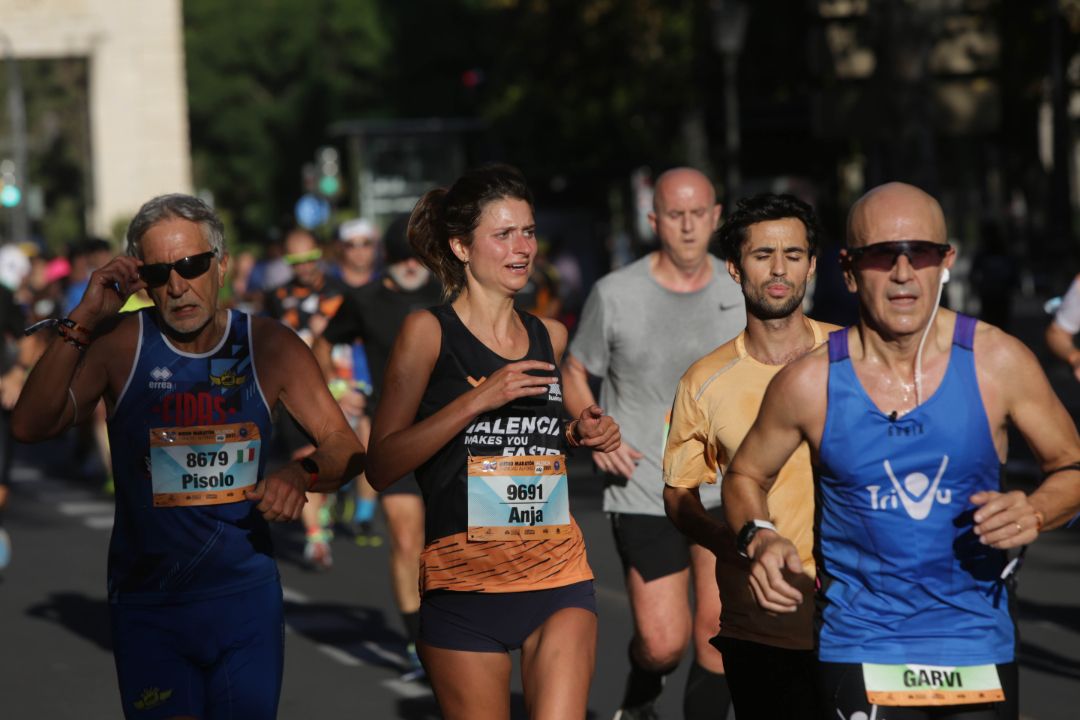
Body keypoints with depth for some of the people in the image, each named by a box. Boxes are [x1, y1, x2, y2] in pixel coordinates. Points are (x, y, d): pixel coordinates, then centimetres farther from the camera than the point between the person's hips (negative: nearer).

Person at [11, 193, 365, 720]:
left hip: (247, 596, 2)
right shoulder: (121, 344, -5)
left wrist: (303, 475, -20)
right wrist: (82, 323, -20)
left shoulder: (269, 346, -1)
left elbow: (344, 447, 2)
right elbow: (30, 427, -15)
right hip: (147, 598, -1)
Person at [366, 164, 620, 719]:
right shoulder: (428, 331, -2)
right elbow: (381, 466, -9)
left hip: (558, 576, 4)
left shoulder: (550, 336, 13)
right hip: (464, 585, -3)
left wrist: (577, 434, 10)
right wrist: (478, 400, -16)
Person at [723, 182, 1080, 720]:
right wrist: (760, 540, -10)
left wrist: (1035, 513, -13)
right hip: (860, 656, -1)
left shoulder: (998, 363, -5)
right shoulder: (810, 383, -6)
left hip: (980, 653, 1)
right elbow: (745, 476, 10)